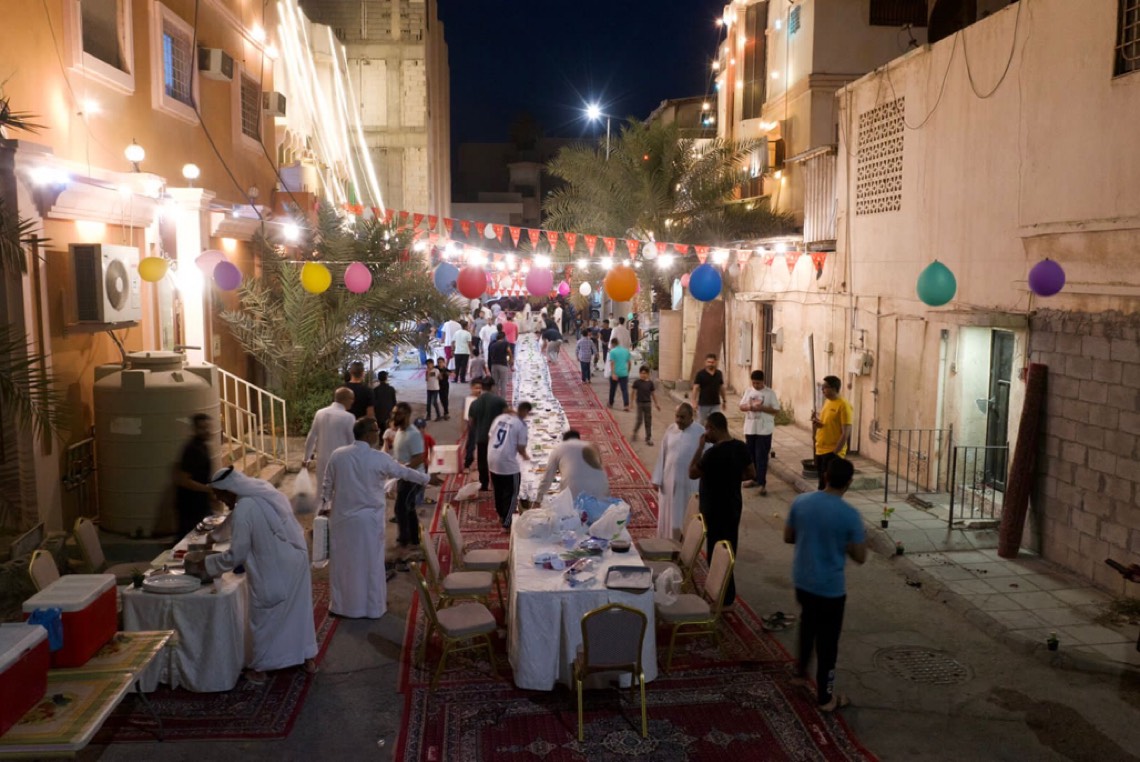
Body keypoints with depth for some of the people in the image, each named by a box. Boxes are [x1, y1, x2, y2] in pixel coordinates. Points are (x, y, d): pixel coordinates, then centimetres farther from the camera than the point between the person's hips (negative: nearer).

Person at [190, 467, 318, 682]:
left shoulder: (243, 511, -20)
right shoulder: (267, 492, 5)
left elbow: (235, 556, -15)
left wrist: (205, 564, -2)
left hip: (273, 572, -8)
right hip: (296, 560, 8)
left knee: (264, 618, 10)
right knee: (299, 610, 19)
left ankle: (259, 669, 24)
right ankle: (308, 659, 31)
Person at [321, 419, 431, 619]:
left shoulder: (337, 455, -5)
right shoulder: (380, 458, -13)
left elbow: (327, 486, 3)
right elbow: (404, 472, 1)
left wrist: (327, 506, 17)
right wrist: (427, 478, 17)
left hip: (342, 518, 3)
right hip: (369, 519, -3)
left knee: (343, 562, 15)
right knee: (371, 563, 9)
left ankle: (341, 605, 25)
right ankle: (373, 607, 19)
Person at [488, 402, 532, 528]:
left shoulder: (500, 417, 9)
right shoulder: (521, 424, -9)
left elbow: (489, 436, 14)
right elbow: (521, 447, -9)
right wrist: (525, 456, 12)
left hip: (492, 459, 7)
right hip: (507, 462, -7)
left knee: (498, 490, 23)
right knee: (512, 492, 7)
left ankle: (501, 513, 39)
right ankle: (507, 521, 7)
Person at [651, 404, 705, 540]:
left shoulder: (700, 432, -11)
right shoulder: (671, 429, 2)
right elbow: (662, 455, 6)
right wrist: (657, 478, 3)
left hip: (689, 483, -4)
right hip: (669, 480, 4)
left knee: (686, 518, 3)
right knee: (666, 517, 11)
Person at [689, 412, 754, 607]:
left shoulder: (713, 452, -24)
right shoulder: (741, 447, 0)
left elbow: (692, 473, -13)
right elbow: (751, 474, 9)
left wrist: (700, 446, -12)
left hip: (716, 509, -8)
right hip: (733, 505, 8)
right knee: (728, 550, 18)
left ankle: (723, 597, 10)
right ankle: (728, 593, 30)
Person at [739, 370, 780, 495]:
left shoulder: (770, 393, -6)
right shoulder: (748, 392, 7)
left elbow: (776, 410, -8)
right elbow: (741, 406, 7)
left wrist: (762, 408, -20)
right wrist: (748, 407, -15)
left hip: (764, 430, -5)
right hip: (750, 429, 5)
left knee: (761, 457, -5)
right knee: (750, 456, 12)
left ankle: (762, 483, -3)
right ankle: (755, 479, 26)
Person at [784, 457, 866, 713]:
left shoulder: (800, 502, -8)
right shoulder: (850, 515, -20)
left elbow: (788, 537, 4)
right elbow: (860, 557, -11)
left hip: (802, 581, 5)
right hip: (830, 588, -5)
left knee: (808, 624, 30)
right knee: (827, 641, 10)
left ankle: (801, 671, 45)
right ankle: (826, 697, 24)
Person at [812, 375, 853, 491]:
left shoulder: (843, 405, -14)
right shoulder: (826, 402, 11)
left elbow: (846, 433, -17)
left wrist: (835, 452, -18)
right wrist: (816, 422, -2)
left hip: (833, 452, -8)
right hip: (820, 450, 8)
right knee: (822, 484, 14)